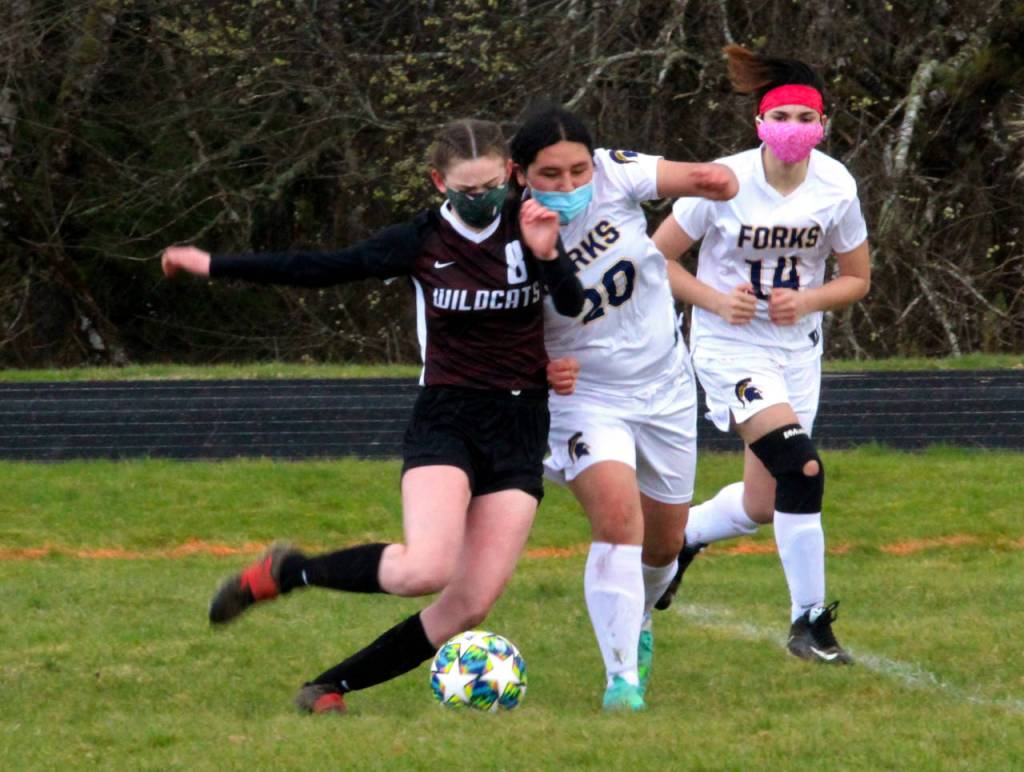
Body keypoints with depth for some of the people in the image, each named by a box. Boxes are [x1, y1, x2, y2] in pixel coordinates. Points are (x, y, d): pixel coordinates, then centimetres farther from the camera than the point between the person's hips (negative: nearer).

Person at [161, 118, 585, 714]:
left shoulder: (529, 227, 0)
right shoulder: (421, 242, -2)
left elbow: (574, 307, -13)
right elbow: (322, 270, 2)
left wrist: (549, 256, -31)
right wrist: (214, 266, 4)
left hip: (521, 425, 2)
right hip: (445, 420, -2)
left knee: (471, 606, -7)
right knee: (426, 569, -27)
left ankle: (331, 688, 7)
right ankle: (285, 572, -3)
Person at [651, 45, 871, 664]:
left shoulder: (836, 187, -8)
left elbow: (857, 279, 4)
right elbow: (657, 258, -6)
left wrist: (807, 300, -15)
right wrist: (716, 299, -19)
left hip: (798, 350, 5)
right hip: (730, 346, -5)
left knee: (762, 506, 8)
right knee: (801, 471, -24)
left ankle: (678, 537, 40)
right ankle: (810, 622, -15)